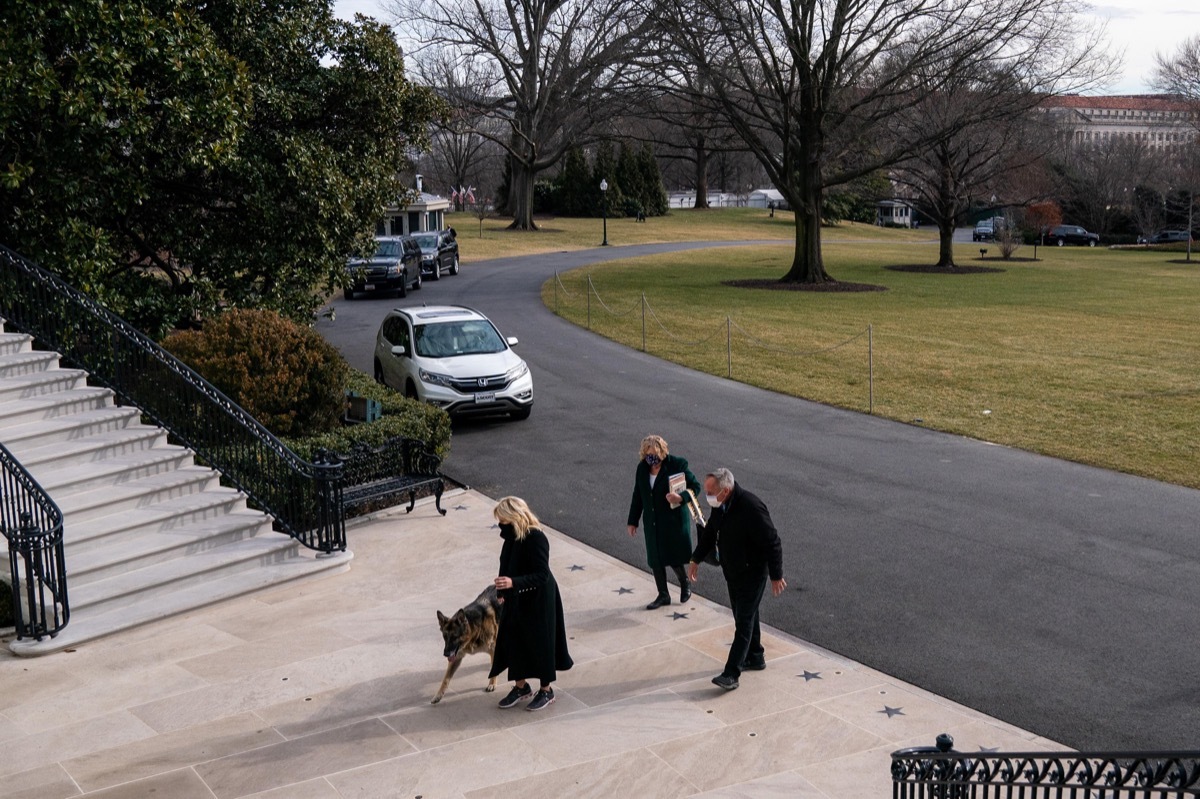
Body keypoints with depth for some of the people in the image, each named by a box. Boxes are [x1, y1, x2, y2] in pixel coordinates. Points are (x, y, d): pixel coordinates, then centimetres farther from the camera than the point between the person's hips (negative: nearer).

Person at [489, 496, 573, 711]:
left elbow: (542, 575, -25)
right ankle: (520, 686, 32)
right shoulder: (512, 537, -1)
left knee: (540, 643, 6)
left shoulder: (536, 539, -24)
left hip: (537, 602, -8)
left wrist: (513, 583, -36)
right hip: (515, 601, 8)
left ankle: (546, 690, 23)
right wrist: (503, 592, 17)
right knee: (513, 641, 14)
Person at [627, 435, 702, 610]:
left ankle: (685, 583, 30)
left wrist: (681, 498, -28)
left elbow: (695, 486, -9)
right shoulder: (642, 468, 1)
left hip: (674, 519, -5)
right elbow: (638, 496, 10)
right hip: (652, 522, 5)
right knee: (655, 559, 9)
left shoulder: (677, 464, -14)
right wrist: (633, 521, 12)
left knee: (674, 557, -1)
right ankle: (663, 595, 24)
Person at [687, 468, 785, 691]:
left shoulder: (751, 508, -29)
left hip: (752, 573, -8)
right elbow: (710, 532, 14)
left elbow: (772, 544, -23)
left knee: (744, 621, -6)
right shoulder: (719, 505, -4)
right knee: (744, 616, 19)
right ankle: (755, 658, 35)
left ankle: (731, 674, -7)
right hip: (732, 571, 8)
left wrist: (776, 576, -17)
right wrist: (695, 559, 18)